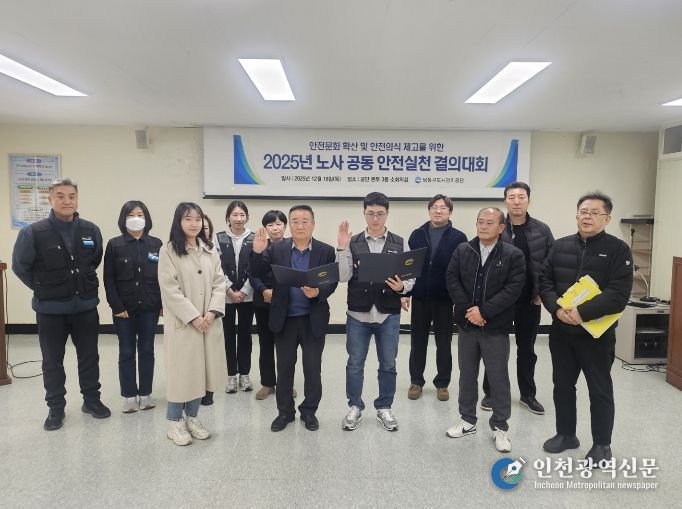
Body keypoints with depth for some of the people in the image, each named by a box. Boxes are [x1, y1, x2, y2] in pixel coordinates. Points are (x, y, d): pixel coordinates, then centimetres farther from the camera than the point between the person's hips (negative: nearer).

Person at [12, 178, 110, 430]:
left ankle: (91, 399, 29)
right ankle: (55, 408, 26)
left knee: (89, 356, 12)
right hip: (50, 308, -2)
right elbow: (20, 266, -1)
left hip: (85, 306, 2)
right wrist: (44, 289, 2)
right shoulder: (33, 232, -12)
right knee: (52, 361, 11)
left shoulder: (91, 230, -5)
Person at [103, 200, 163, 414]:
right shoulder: (114, 244, -2)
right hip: (124, 308, -1)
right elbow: (109, 279, -3)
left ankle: (145, 393, 21)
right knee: (126, 352, 7)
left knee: (147, 350, 10)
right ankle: (129, 395, 19)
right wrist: (116, 306, -10)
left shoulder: (156, 244, 2)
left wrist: (164, 304, -4)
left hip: (150, 307, 1)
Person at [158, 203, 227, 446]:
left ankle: (192, 417, 27)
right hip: (182, 321, -4)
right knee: (182, 369, 3)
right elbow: (170, 289, -12)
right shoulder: (168, 250, -6)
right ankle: (175, 422, 20)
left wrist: (212, 312, -9)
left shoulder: (210, 250, 9)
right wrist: (193, 316, -15)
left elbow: (219, 283, 6)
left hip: (208, 321, 5)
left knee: (200, 369, 11)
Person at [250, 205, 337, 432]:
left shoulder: (326, 251, -2)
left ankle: (309, 411, 28)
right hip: (284, 319, 1)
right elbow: (258, 274, -7)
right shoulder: (276, 249, -1)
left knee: (313, 368, 10)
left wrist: (318, 293, -23)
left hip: (313, 319, 0)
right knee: (284, 368, 12)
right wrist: (258, 252, -23)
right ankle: (285, 411, 29)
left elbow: (332, 282, -4)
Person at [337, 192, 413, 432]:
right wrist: (342, 248, -17)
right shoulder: (353, 243, 0)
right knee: (355, 363, 10)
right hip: (358, 314, 0)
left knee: (388, 364, 12)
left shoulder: (400, 243, 1)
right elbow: (343, 277, -8)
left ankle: (384, 407, 30)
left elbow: (411, 277, 1)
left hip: (389, 315, 0)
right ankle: (355, 407, 28)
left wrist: (402, 287, -20)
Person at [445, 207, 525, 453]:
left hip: (496, 327, -3)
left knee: (499, 378, 7)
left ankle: (500, 427, 23)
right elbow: (452, 280, -2)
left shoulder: (514, 255, -5)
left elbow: (513, 289, -13)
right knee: (467, 375, 15)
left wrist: (484, 311, -19)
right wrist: (467, 310, -13)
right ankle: (468, 420, 31)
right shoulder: (462, 250, 4)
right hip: (466, 324, 3)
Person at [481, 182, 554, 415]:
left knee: (527, 348, 15)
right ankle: (490, 392, 23)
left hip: (530, 301, 2)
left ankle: (528, 394, 29)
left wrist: (542, 292, -4)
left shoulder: (542, 230, 0)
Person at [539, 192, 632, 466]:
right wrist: (557, 309, -14)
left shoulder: (618, 249, -7)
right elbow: (545, 281, 3)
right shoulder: (561, 246, 6)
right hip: (562, 331, 4)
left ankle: (602, 444, 26)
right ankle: (566, 434, 32)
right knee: (563, 385, 15)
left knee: (600, 390, 9)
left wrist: (583, 312, -25)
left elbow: (619, 294, -16)